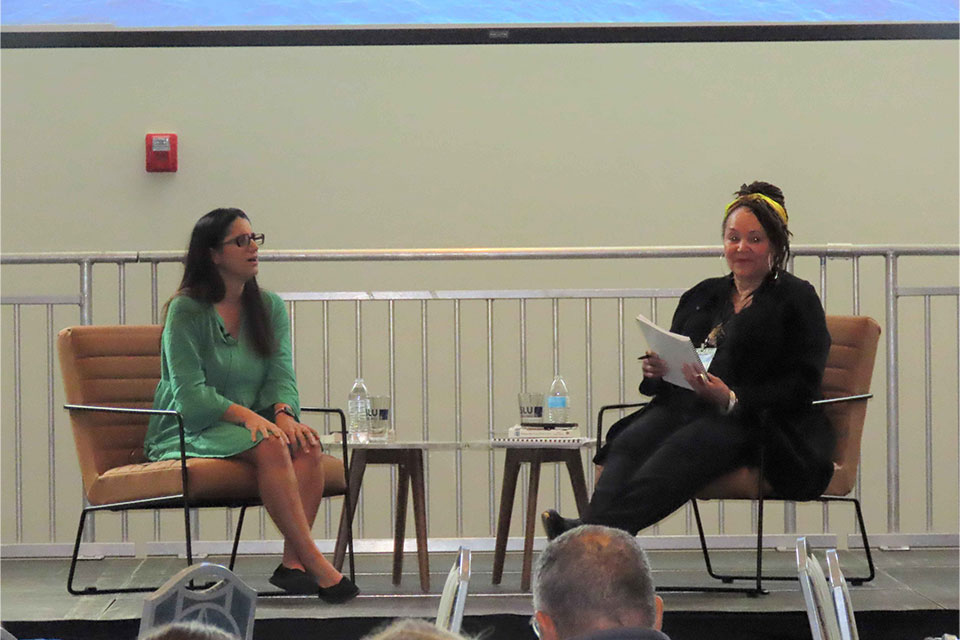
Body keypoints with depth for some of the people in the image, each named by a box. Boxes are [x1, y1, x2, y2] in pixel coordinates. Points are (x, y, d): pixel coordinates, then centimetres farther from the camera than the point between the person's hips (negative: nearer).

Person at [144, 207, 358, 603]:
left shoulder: (270, 308, 12)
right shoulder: (186, 311, -6)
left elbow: (281, 375, 2)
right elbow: (190, 394, -14)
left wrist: (284, 414, -21)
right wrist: (247, 415, -29)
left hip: (256, 421, 5)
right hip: (189, 432, -5)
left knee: (307, 445, -28)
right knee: (268, 447, -35)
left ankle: (293, 562, -34)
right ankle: (315, 564, -38)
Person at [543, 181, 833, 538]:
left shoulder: (797, 298, 9)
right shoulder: (701, 296, 27)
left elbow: (802, 386, -3)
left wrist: (732, 400, -17)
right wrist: (655, 370, -1)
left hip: (750, 419, -6)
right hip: (683, 406, 6)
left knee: (682, 448, -37)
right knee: (629, 444, -29)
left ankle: (598, 536, -57)